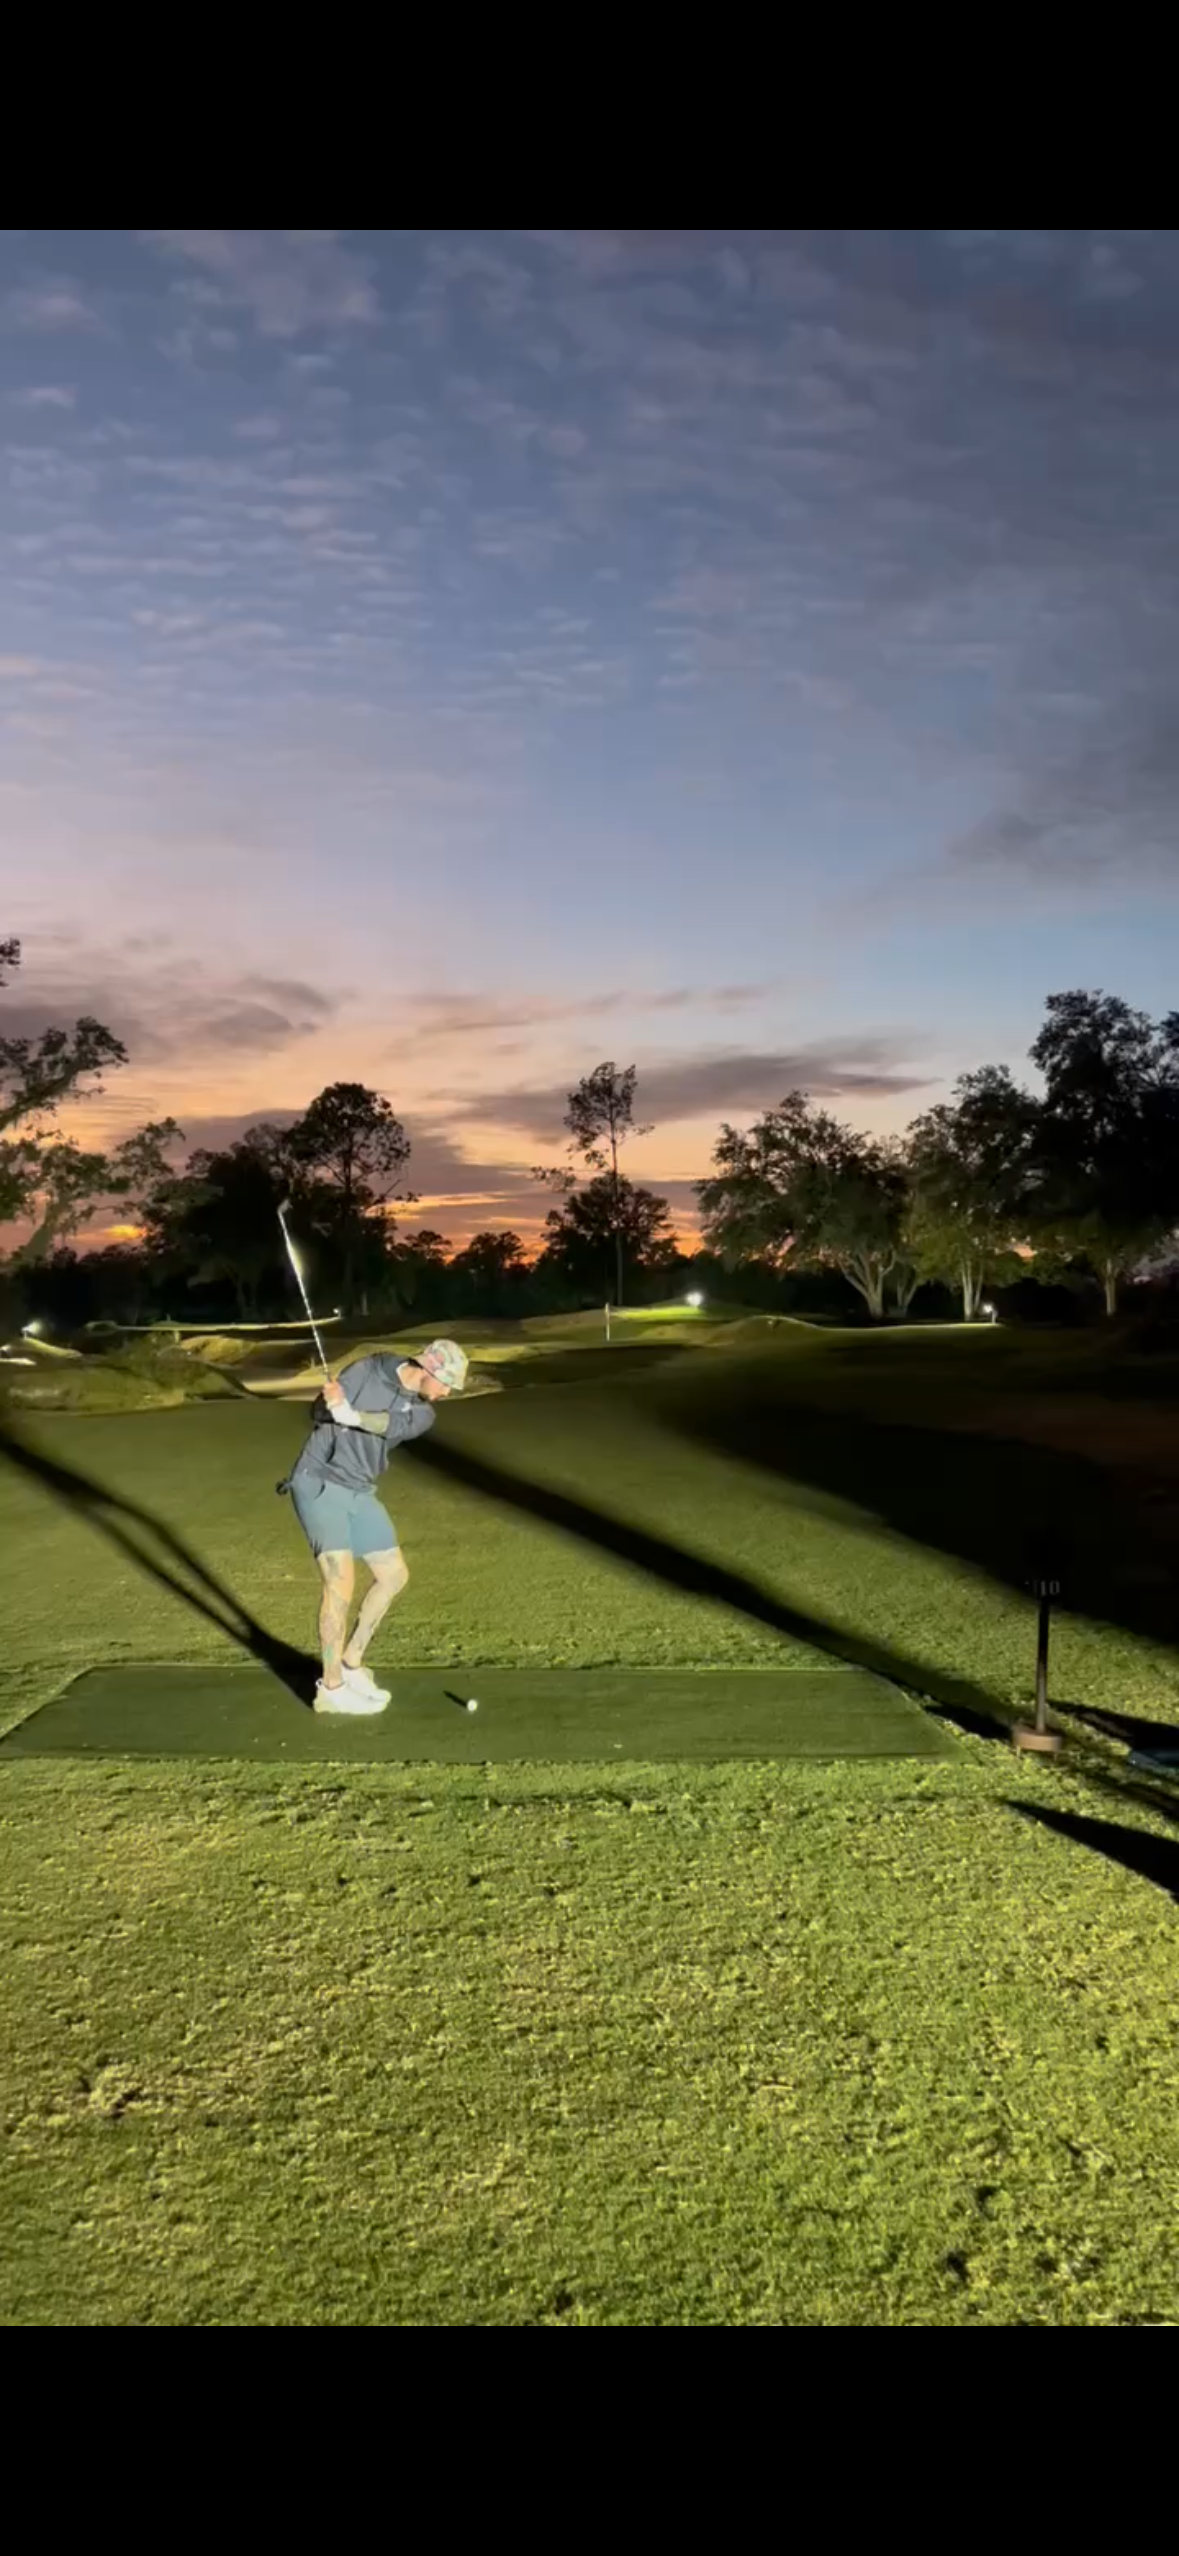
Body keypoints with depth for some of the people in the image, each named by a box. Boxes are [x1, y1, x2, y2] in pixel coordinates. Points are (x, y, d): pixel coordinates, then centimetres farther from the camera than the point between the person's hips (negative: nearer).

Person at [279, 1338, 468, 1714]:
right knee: (342, 1579, -17)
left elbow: (393, 1425, -20)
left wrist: (351, 1416, -39)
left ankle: (351, 1664, 23)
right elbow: (320, 1411, -13)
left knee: (394, 1575, 9)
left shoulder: (423, 1412, 2)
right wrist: (330, 1402, -36)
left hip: (359, 1493, 7)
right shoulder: (367, 1370, -7)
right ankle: (331, 1688, -8)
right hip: (318, 1484, -7)